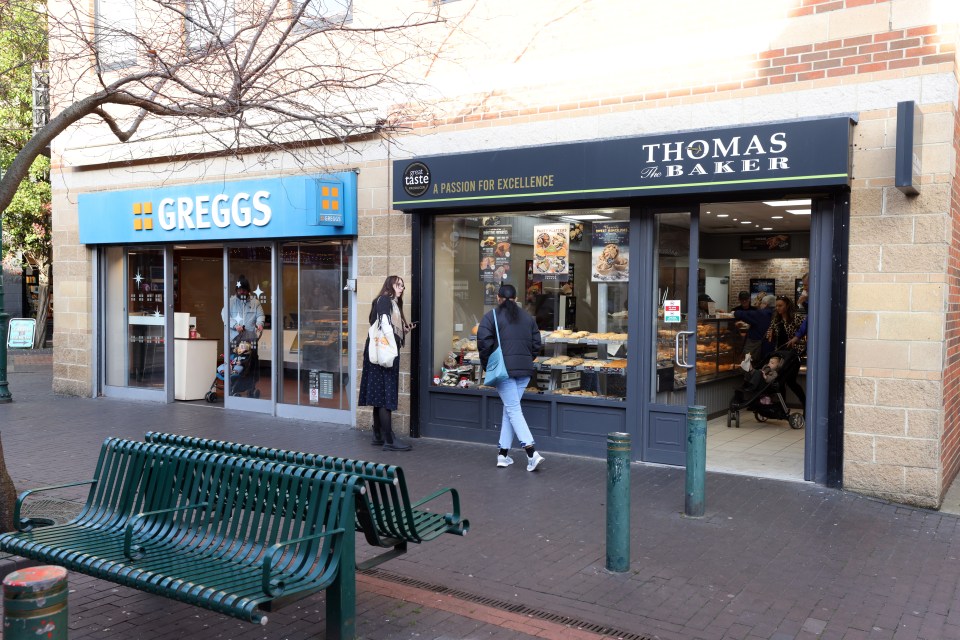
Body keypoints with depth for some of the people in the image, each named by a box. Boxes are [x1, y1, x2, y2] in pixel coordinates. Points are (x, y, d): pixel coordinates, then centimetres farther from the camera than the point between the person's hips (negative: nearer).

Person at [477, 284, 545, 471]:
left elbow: (484, 343, -10)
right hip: (524, 370, 5)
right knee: (510, 409, 13)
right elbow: (536, 344, 10)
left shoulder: (491, 316, -2)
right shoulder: (528, 317, 13)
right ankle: (503, 453, 15)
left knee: (513, 409, -5)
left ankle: (531, 452, -17)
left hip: (503, 369, -5)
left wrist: (486, 364, 4)